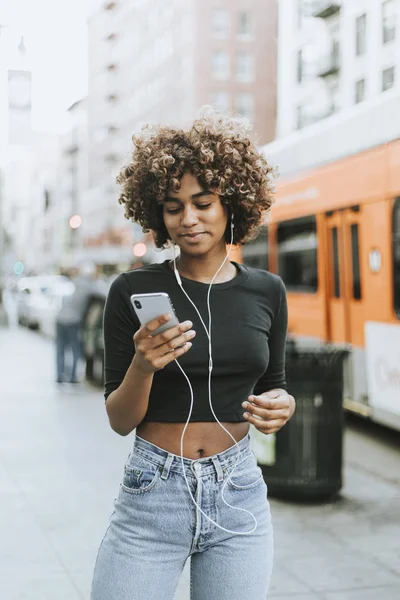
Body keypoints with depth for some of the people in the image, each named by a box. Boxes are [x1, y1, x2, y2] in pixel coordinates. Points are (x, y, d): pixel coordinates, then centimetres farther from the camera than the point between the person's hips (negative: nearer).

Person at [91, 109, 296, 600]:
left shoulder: (267, 292, 2)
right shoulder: (132, 292, -5)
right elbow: (119, 421, -3)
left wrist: (282, 406, -8)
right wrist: (142, 367, -22)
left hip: (239, 493, 2)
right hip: (153, 492, -2)